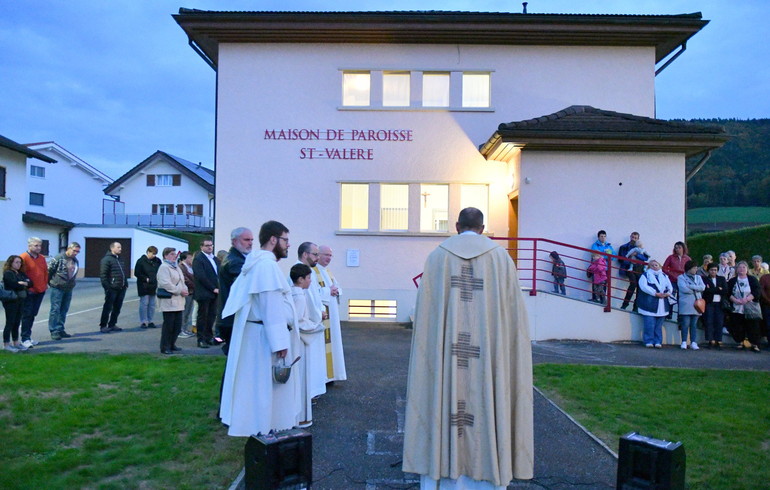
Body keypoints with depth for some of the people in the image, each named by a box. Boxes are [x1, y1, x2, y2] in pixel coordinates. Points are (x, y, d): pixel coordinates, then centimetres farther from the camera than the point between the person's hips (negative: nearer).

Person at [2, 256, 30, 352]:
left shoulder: (21, 273, 16)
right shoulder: (7, 273, -6)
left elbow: (30, 283, 6)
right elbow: (15, 284, -18)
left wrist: (23, 283, -12)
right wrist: (25, 285, -3)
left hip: (20, 300, 7)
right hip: (11, 301, -7)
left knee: (17, 322, 11)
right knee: (10, 322, -4)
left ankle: (16, 342, 19)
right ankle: (6, 344, 2)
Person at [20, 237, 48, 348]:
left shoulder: (42, 258, 11)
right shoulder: (23, 257, -10)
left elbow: (45, 272, 18)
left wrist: (45, 284, 10)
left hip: (40, 291, 6)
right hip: (29, 292, -6)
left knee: (33, 314, 12)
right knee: (27, 315, -3)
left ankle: (28, 336, 21)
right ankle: (25, 339, 2)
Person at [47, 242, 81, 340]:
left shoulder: (75, 261, 10)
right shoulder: (58, 258, -11)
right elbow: (49, 270, -9)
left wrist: (72, 283, 13)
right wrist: (51, 282, -2)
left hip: (69, 289, 7)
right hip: (57, 288, -7)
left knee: (64, 310, 11)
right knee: (55, 309, -4)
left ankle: (60, 329, 20)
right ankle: (54, 331, -1)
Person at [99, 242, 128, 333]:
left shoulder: (119, 259, 20)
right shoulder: (106, 259, -7)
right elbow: (103, 274, -13)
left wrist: (126, 284, 17)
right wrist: (106, 286, -18)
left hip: (121, 288, 8)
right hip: (112, 289, -8)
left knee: (117, 308, 11)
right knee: (108, 308, -3)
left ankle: (112, 324, 20)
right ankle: (103, 326, 4)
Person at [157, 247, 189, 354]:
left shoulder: (176, 267, 21)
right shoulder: (164, 267, -8)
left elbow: (181, 281, 25)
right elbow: (165, 284, -19)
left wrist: (185, 290, 4)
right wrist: (180, 291, -17)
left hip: (178, 301, 9)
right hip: (169, 301, -9)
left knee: (177, 325, 10)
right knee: (168, 325, -5)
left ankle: (172, 344, 21)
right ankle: (165, 347, 4)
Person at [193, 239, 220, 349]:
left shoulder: (215, 259, 16)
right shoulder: (198, 259, -9)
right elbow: (201, 277, -16)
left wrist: (218, 288, 1)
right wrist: (213, 288, -15)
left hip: (214, 292, 7)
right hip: (204, 293, -7)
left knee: (212, 315, 10)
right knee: (202, 316, 0)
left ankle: (209, 337, 20)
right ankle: (201, 340, 7)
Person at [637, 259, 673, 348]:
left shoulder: (664, 276, 20)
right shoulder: (645, 275, 4)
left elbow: (670, 287, 13)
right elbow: (644, 286, -11)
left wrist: (667, 293, -9)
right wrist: (656, 293, -17)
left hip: (662, 305, 4)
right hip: (649, 304, -4)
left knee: (659, 325, 6)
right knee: (649, 324, -8)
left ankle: (658, 341, 10)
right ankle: (649, 341, -2)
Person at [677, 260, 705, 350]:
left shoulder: (698, 277, 17)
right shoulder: (681, 277, 3)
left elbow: (702, 287, 0)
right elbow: (684, 289, -13)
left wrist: (690, 286, -10)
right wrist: (696, 289, -2)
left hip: (696, 304, 4)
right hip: (685, 304, -4)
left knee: (694, 324, 3)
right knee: (685, 324, -5)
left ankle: (693, 342, 5)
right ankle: (684, 342, 1)